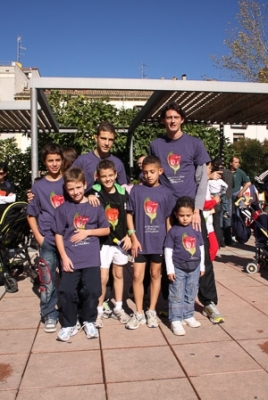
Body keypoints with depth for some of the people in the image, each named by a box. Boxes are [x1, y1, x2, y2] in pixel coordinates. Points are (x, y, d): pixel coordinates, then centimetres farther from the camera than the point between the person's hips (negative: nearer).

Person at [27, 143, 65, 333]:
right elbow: (31, 215, 7)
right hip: (48, 242, 0)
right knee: (48, 283, 2)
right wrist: (39, 237, 0)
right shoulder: (38, 186, 2)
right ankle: (50, 316, 20)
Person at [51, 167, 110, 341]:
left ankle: (89, 322, 24)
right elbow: (58, 235, 2)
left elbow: (106, 230, 6)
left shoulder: (95, 206, 1)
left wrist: (87, 232, -9)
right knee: (66, 292, -2)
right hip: (70, 259, 0)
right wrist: (64, 257, -6)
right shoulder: (63, 209, 1)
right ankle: (69, 325, 19)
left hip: (91, 258, 0)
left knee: (92, 291, 0)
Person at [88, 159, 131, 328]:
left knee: (118, 274, 15)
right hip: (103, 241, -3)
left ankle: (118, 308, 30)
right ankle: (99, 310, 15)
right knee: (103, 278, -4)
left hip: (120, 240, 4)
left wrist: (128, 235, 2)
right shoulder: (95, 192, -9)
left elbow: (128, 215, 8)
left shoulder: (123, 192, 1)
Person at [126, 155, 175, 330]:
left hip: (159, 241, 0)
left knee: (155, 275, 11)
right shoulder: (136, 190, -2)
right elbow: (129, 214, 0)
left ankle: (152, 311, 25)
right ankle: (139, 313, 16)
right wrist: (134, 238, -6)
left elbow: (169, 219, 2)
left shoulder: (166, 193, -1)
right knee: (138, 276, 2)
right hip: (140, 241, 0)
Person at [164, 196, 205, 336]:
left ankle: (188, 316, 31)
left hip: (194, 268, 4)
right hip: (178, 268, -4)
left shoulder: (196, 230, 2)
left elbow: (201, 248, 11)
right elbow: (168, 250, -8)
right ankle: (176, 320, 8)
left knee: (191, 295, 16)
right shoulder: (173, 231, -9)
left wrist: (202, 266, 12)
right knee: (177, 296, 1)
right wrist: (170, 269, -11)